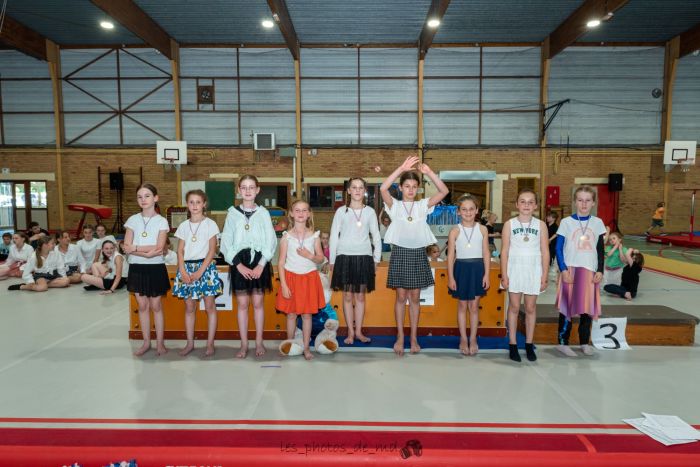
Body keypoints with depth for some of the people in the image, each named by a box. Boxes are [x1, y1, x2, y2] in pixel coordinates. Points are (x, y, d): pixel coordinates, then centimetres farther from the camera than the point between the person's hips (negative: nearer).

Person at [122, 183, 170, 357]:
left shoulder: (161, 221, -4)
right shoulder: (133, 220, 3)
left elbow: (159, 249, -12)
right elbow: (126, 248, -6)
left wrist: (135, 248, -14)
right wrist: (148, 251, -18)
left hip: (155, 268, -2)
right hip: (137, 268, 3)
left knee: (156, 306, 5)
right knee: (142, 306, 9)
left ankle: (160, 343, 14)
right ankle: (146, 342, 20)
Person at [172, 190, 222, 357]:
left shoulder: (210, 224, -2)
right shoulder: (183, 226, 9)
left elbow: (212, 250, -6)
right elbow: (180, 251, 7)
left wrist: (200, 271, -13)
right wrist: (183, 271, -7)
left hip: (205, 266, -3)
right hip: (187, 267, 3)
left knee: (210, 306, -1)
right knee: (189, 307, 9)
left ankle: (210, 344, 8)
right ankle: (190, 343, 19)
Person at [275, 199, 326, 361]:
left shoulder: (314, 235, 0)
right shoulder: (287, 236, -4)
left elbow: (321, 258, 4)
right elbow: (281, 263, -4)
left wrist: (309, 255, -17)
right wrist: (283, 285, -9)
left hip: (309, 278, 1)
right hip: (291, 277, -1)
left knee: (307, 314, 6)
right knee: (291, 314, 7)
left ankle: (306, 347, 17)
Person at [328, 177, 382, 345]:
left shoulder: (370, 212, 5)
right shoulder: (341, 211, 2)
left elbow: (376, 237, 9)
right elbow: (334, 236, 2)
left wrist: (376, 259, 5)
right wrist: (332, 261, 0)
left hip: (364, 257, 1)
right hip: (345, 256, -1)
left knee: (360, 296, 7)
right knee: (347, 296, 3)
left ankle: (358, 331, 17)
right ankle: (350, 332, 14)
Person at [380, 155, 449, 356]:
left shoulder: (423, 205, 5)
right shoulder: (395, 205, 0)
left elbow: (444, 191, -8)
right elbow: (383, 189, -20)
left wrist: (429, 172, -19)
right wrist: (402, 168, -26)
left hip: (418, 254, 2)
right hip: (400, 253, -2)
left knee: (415, 297, 9)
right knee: (401, 296, 5)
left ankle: (414, 338, 19)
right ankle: (400, 337, 17)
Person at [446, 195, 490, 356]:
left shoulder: (482, 229, -1)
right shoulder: (455, 231, -4)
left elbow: (486, 254, 1)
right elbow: (450, 255, -3)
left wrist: (486, 274, -3)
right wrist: (450, 277, -6)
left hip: (477, 268, 1)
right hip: (461, 268, -1)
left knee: (474, 306, 9)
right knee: (462, 306, 10)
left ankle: (473, 339, 22)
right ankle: (463, 339, 22)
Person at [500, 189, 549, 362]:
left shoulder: (540, 225, 0)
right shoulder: (509, 224, -2)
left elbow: (545, 252, 1)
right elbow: (505, 251, -2)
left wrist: (545, 276, -2)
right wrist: (504, 275, -7)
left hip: (533, 271, 1)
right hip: (515, 270, -1)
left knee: (530, 308, 9)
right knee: (514, 307, 5)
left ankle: (529, 345, 19)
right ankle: (512, 345, 13)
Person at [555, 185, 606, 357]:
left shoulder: (597, 223, 6)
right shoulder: (566, 222, -2)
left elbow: (600, 250, 10)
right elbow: (558, 248, -3)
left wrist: (600, 271, 2)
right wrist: (563, 270, -11)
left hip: (590, 271, 3)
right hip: (571, 270, -3)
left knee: (588, 307, 8)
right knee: (568, 306, 1)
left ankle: (584, 342, 22)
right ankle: (562, 342, 10)